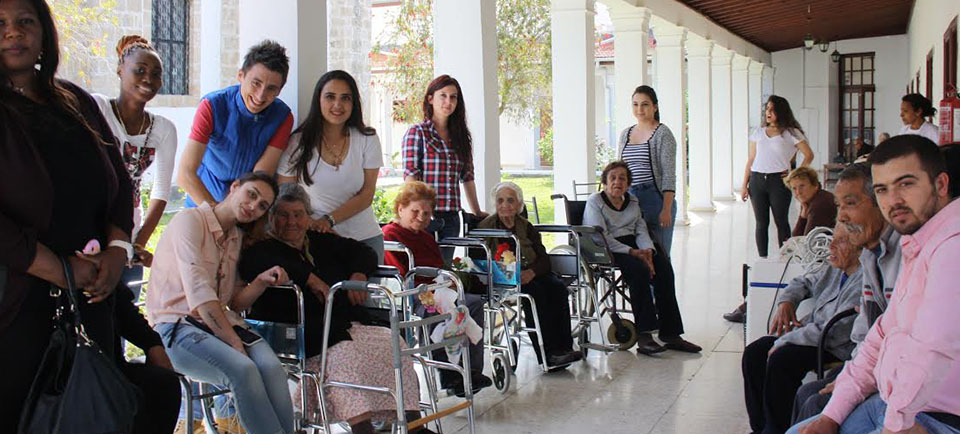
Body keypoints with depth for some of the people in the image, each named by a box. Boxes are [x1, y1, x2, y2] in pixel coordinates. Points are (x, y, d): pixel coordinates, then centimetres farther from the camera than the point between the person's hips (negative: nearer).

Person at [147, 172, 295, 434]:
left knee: (272, 368, -26)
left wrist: (262, 281, 0)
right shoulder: (191, 220, -5)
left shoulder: (236, 237, 19)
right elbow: (199, 294, -15)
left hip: (221, 322, 6)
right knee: (243, 370, -34)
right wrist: (236, 344, -19)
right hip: (176, 326, -6)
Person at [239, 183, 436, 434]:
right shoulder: (262, 249, 7)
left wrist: (358, 274, 5)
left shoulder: (322, 242, 26)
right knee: (345, 353, -34)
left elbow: (363, 252, 28)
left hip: (347, 324, 6)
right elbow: (259, 266, -17)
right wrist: (311, 279, -18)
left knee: (391, 343, -18)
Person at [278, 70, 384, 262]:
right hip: (315, 239, -1)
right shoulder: (298, 142, -3)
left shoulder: (367, 140, 0)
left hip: (364, 238, 1)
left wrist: (330, 220, -16)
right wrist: (308, 224, -19)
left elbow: (366, 195, -3)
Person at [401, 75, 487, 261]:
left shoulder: (461, 136, 14)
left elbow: (467, 177, 18)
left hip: (451, 217, 5)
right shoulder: (417, 133, -1)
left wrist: (477, 212, 20)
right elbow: (410, 176, -8)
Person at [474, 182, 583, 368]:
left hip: (528, 275, 4)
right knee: (535, 291, -32)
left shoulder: (526, 227, 16)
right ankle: (547, 353, -35)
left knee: (558, 288, -25)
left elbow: (544, 258, 7)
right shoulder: (486, 227, 6)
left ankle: (563, 347, -30)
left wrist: (531, 272, -17)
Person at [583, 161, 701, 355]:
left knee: (663, 266, -22)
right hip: (607, 251, -6)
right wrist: (632, 252, -22)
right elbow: (601, 238, -13)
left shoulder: (632, 201, 20)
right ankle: (643, 335, -33)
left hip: (632, 246, 6)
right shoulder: (595, 201, 0)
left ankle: (670, 333, -22)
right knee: (639, 268, -33)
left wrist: (647, 251, -14)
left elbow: (641, 231, 9)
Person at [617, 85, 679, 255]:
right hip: (629, 199, 5)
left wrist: (666, 209, -15)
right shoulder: (625, 134, 14)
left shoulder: (663, 134, -4)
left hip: (655, 197, -5)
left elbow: (669, 175, -9)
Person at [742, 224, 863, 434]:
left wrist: (783, 342, -19)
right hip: (811, 333, 10)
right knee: (754, 352, -5)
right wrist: (785, 302, 6)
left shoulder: (866, 281, -21)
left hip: (839, 348, -10)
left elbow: (836, 330, -25)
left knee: (780, 359, -28)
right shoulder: (834, 270, 10)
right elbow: (803, 282, 30)